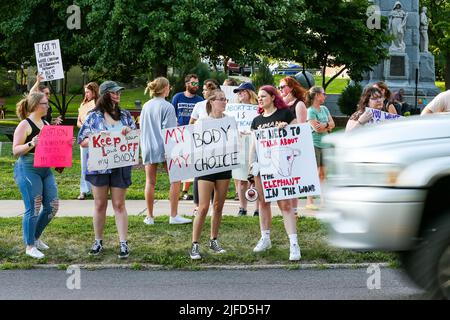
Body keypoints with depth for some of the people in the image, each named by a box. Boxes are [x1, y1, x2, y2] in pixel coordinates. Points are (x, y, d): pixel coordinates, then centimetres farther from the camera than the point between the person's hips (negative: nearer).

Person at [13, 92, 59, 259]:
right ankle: (30, 246, 7)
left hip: (46, 169, 8)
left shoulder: (46, 124, 13)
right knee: (33, 208, -6)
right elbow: (15, 151, -12)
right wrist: (31, 144, -28)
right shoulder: (25, 125, -9)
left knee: (52, 206, 6)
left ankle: (35, 237, 26)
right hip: (28, 170, -8)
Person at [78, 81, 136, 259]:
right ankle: (98, 241, 19)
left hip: (120, 166, 1)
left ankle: (123, 243, 4)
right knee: (100, 204, 7)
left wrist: (129, 131, -11)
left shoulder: (125, 115, 7)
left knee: (119, 205, 2)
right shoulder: (94, 116, 0)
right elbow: (82, 141, -1)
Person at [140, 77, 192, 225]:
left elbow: (141, 128, 15)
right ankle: (174, 216, -2)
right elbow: (169, 130, -10)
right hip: (164, 147, -5)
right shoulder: (167, 107, -8)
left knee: (150, 182, 8)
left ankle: (149, 216, 10)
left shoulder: (146, 106, 9)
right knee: (175, 180, 2)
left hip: (148, 148, 5)